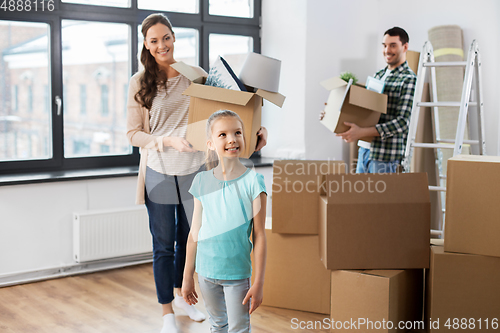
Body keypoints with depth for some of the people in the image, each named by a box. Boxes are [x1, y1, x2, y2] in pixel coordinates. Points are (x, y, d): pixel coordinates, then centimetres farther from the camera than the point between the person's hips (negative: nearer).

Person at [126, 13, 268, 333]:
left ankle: (181, 295, 41)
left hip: (193, 170, 2)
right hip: (159, 173, -2)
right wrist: (169, 141, -20)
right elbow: (133, 133, -4)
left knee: (189, 239, 17)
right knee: (164, 245, 7)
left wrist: (256, 128, -18)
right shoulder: (140, 82, -4)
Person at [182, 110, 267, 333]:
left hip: (238, 272, -3)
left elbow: (259, 236, -9)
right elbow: (194, 233, 4)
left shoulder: (253, 181, -11)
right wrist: (188, 277, 7)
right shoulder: (201, 181, -2)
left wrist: (259, 282, -10)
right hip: (207, 270, 3)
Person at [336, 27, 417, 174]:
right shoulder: (379, 75, 15)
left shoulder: (408, 79, -10)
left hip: (385, 153, -7)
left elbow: (403, 122, -19)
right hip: (364, 147, 7)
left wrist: (361, 132, -26)